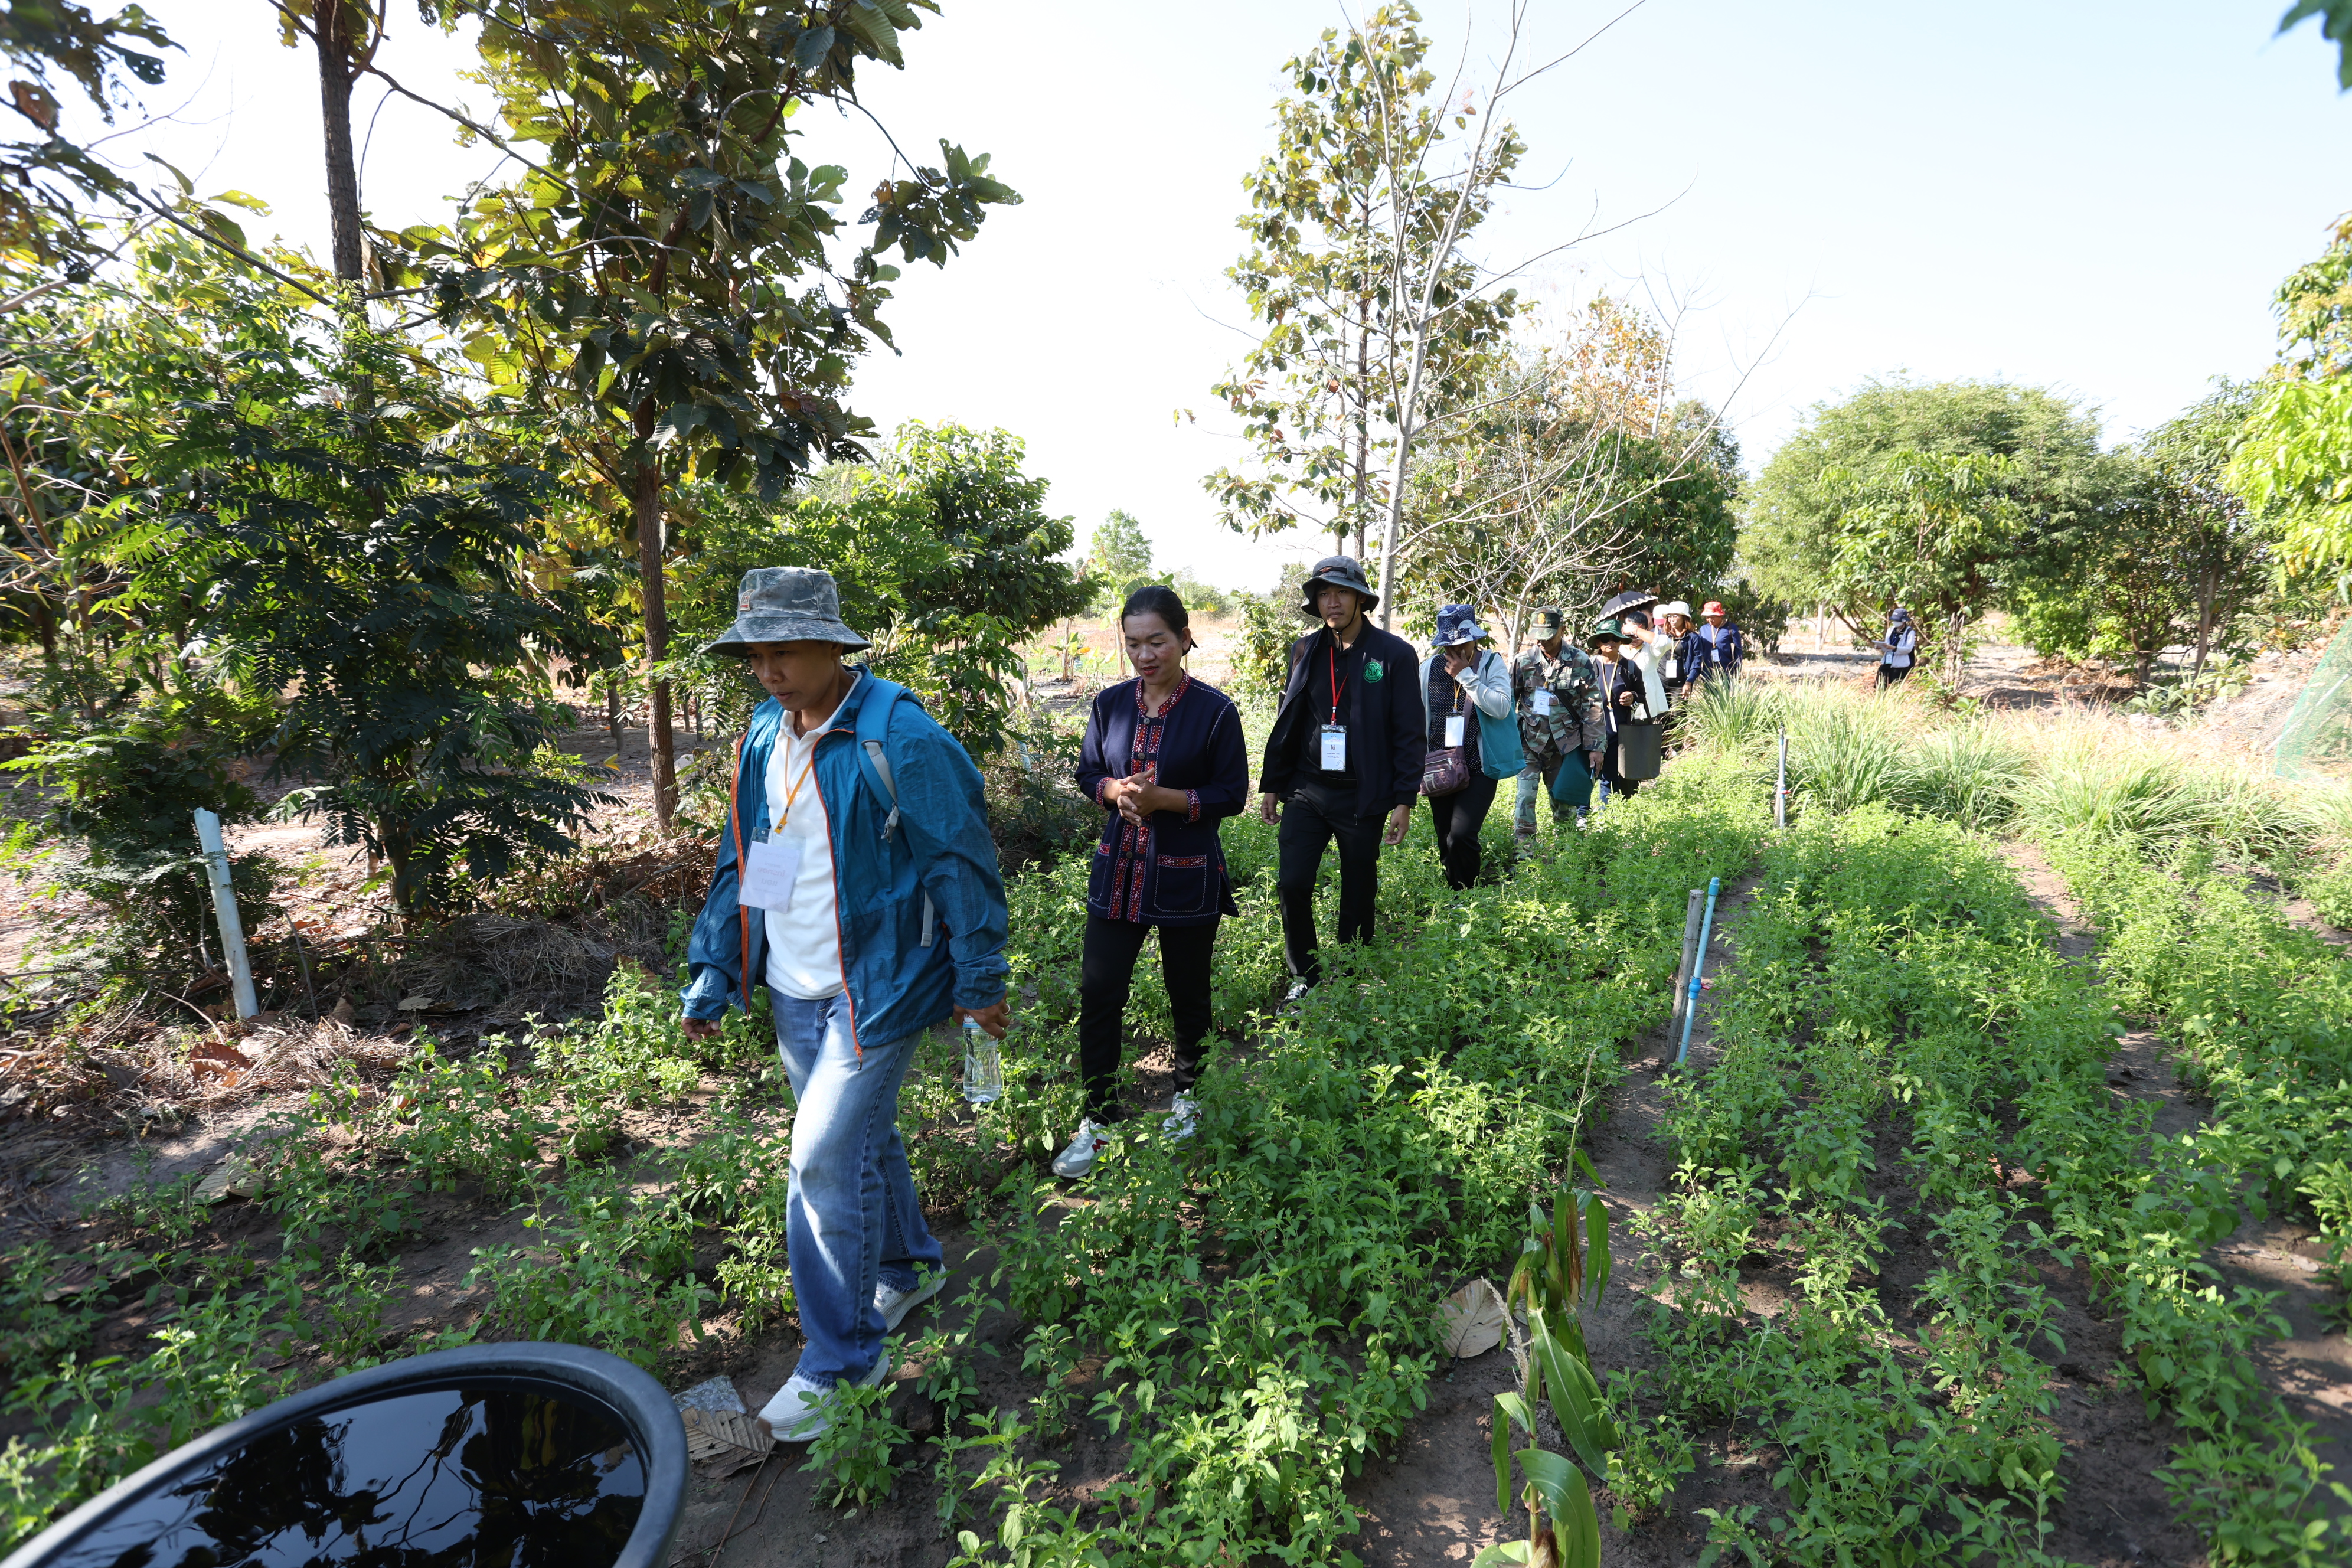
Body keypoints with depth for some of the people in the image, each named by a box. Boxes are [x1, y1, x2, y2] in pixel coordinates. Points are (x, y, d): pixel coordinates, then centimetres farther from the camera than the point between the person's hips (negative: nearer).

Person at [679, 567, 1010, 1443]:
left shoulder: (898, 738, -19)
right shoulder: (763, 738, 4)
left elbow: (962, 862, -14)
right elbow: (739, 866, 12)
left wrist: (979, 982, -10)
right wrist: (712, 974, 10)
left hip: (875, 990, -7)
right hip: (793, 991, 7)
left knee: (825, 1161, -5)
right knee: (860, 1136, 21)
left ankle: (839, 1364, 16)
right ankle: (907, 1268, 45)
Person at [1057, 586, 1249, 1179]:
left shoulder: (1215, 711, -9)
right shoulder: (1111, 703, 2)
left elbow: (1232, 795, -7)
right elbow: (1088, 775, 10)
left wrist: (1163, 798, -20)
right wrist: (1116, 791, -13)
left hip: (1187, 879, -3)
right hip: (1119, 872, 3)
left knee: (1187, 992, 13)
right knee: (1098, 993, 1)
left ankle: (1188, 1095, 38)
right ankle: (1098, 1120, 18)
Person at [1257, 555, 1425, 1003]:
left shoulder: (1394, 654, -5)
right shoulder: (1306, 650, 7)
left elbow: (1409, 734, -5)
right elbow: (1286, 722, 12)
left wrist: (1404, 801, -8)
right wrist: (1271, 785, 10)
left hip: (1362, 797, -3)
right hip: (1306, 792, 3)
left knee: (1358, 897, 9)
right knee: (1292, 884, -5)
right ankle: (1305, 975, 16)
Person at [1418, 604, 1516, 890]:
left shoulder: (1492, 664, -4)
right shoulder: (1430, 667, 2)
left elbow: (1501, 709, -19)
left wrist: (1465, 675, -19)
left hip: (1479, 768, -4)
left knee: (1461, 836, -19)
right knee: (1446, 845, 10)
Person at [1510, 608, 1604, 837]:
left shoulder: (1581, 661, -3)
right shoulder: (1524, 661, -2)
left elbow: (1593, 706, -2)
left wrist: (1594, 747, -5)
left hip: (1565, 742, 0)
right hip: (1529, 741, 0)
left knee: (1564, 798, 11)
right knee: (1526, 796, -10)